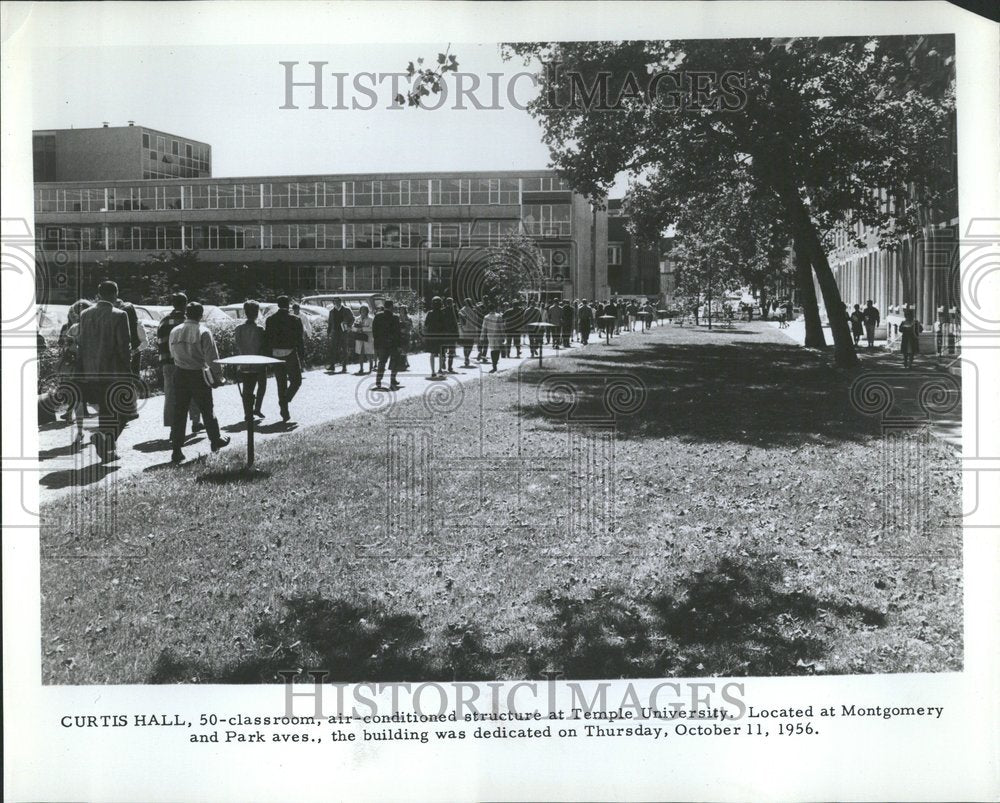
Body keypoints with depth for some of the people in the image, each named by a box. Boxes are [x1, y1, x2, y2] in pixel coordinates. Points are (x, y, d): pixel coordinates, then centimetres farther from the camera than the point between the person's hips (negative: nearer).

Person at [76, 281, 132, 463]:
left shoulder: (85, 314, 6)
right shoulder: (119, 315, -10)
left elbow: (80, 345, 9)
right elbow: (124, 346, -12)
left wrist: (81, 372, 14)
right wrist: (128, 371, -5)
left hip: (92, 373, 6)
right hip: (115, 372, -6)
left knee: (104, 412, 16)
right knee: (122, 412, 5)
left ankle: (108, 451, 17)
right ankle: (105, 437, -14)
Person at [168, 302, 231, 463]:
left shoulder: (175, 331, 2)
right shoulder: (203, 331, -12)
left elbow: (172, 353, 13)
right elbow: (212, 357, -12)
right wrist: (218, 376, -4)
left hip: (180, 375, 4)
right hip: (199, 375, -3)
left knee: (179, 412, 5)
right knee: (207, 410, 13)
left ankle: (176, 450, 1)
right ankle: (216, 440, 29)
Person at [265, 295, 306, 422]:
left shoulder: (270, 319, 4)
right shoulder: (294, 319, -6)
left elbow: (267, 339, 4)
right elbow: (300, 340, -6)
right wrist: (302, 357, -1)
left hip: (276, 354, 4)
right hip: (290, 353, -4)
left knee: (281, 383, 11)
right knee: (296, 381, 9)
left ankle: (285, 412, 11)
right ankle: (285, 401, -16)